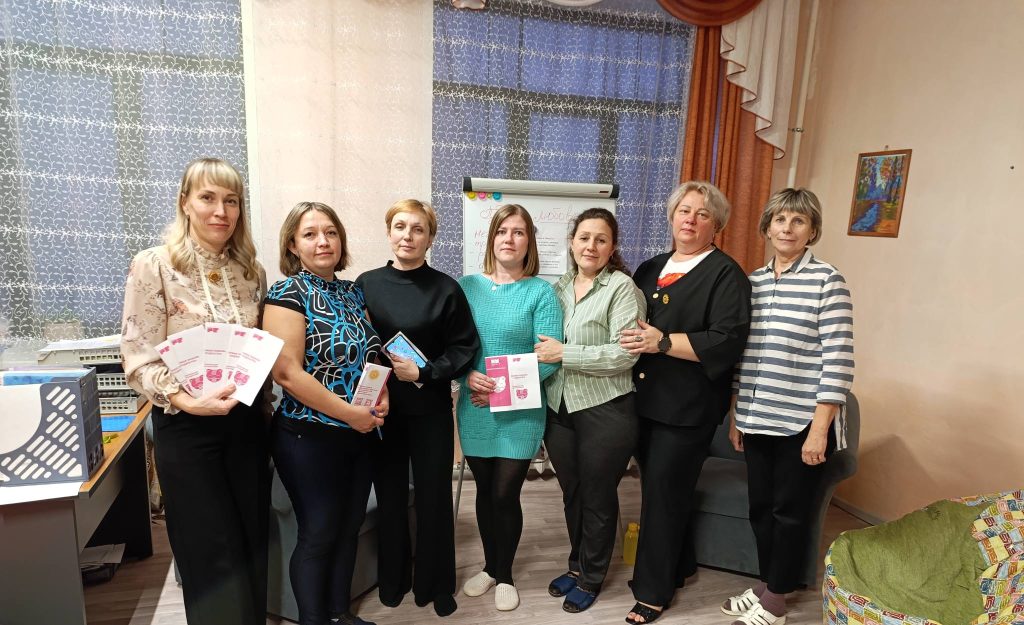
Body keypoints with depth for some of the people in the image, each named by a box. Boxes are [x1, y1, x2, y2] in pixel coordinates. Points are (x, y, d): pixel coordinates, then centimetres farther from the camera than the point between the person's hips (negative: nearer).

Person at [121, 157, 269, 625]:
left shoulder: (251, 270, 6)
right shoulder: (152, 266, -8)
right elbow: (139, 358, -12)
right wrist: (186, 399, -26)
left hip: (247, 419, 4)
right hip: (186, 425, -4)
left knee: (252, 543, 15)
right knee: (213, 555, 5)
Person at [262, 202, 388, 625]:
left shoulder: (352, 291, 8)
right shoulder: (288, 293, -12)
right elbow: (287, 372, -21)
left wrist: (382, 395, -3)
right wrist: (349, 412, -19)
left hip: (359, 434, 7)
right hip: (310, 436, -6)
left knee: (349, 528, 16)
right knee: (318, 533, 6)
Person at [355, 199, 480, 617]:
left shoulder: (446, 289, -6)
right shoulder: (366, 284, -1)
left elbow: (464, 348, -6)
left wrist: (423, 374, -16)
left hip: (430, 409, -1)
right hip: (380, 408, 2)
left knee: (433, 497, 9)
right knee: (390, 497, 14)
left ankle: (435, 585, 30)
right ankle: (392, 581, 35)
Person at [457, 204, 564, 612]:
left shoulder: (541, 292, -6)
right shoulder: (467, 286, 2)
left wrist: (504, 389, -18)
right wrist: (469, 376, -16)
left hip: (520, 412, -2)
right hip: (474, 409, 3)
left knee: (505, 494, 5)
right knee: (484, 491, 15)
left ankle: (504, 575, 30)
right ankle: (489, 565, 38)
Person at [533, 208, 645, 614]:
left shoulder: (622, 287, -10)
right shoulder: (558, 289, 9)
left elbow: (625, 354, -18)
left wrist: (565, 354, -20)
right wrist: (541, 358, -3)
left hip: (605, 411, -5)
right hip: (559, 408, 5)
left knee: (598, 499, 12)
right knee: (571, 494, 19)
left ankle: (591, 579, 33)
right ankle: (577, 565, 41)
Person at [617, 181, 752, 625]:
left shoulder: (725, 275, -6)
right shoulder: (650, 269, 14)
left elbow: (727, 342, -17)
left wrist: (663, 342, -22)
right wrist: (629, 338, 0)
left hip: (687, 408, -6)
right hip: (644, 401, 6)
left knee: (663, 494, 3)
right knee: (659, 488, 16)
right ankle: (678, 565, 39)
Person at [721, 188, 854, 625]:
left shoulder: (828, 282, -8)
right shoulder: (752, 282, 7)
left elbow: (838, 361, -12)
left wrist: (819, 428, -15)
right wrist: (735, 414, 11)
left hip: (802, 422, -5)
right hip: (757, 420, 5)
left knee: (790, 510, 9)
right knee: (760, 507, 15)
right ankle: (766, 586, 35)